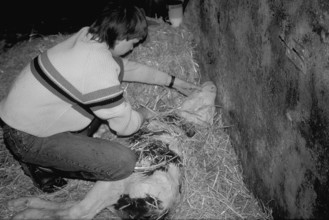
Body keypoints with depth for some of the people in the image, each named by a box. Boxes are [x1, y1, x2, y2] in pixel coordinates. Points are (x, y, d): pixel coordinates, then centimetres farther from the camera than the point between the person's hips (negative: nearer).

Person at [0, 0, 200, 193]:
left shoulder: (88, 36, -1)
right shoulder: (100, 67, -28)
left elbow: (127, 67, 16)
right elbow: (126, 126, -17)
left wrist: (172, 81, 21)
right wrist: (143, 114, 6)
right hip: (27, 139, -9)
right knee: (123, 161, -18)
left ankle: (71, 144, 11)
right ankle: (44, 166, -1)